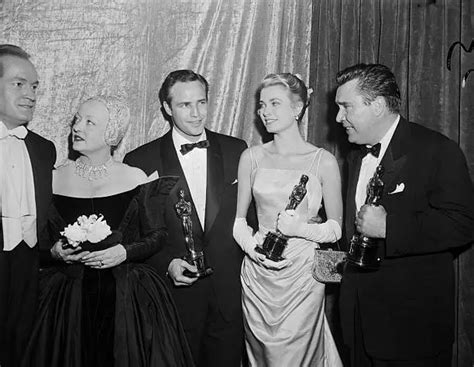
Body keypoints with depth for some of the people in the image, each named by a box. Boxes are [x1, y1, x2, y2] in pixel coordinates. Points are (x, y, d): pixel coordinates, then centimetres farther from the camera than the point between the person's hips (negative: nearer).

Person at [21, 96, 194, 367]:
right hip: (69, 298, 1)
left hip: (128, 297, -1)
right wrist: (55, 252, -11)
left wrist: (125, 252, -14)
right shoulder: (55, 179, 2)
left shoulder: (135, 178, -2)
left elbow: (157, 236, 2)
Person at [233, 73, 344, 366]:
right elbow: (239, 218, 8)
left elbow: (336, 228, 0)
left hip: (301, 275, -2)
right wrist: (252, 246, -10)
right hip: (257, 273, 3)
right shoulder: (252, 157, 2)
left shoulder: (323, 161, -5)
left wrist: (301, 229, -17)